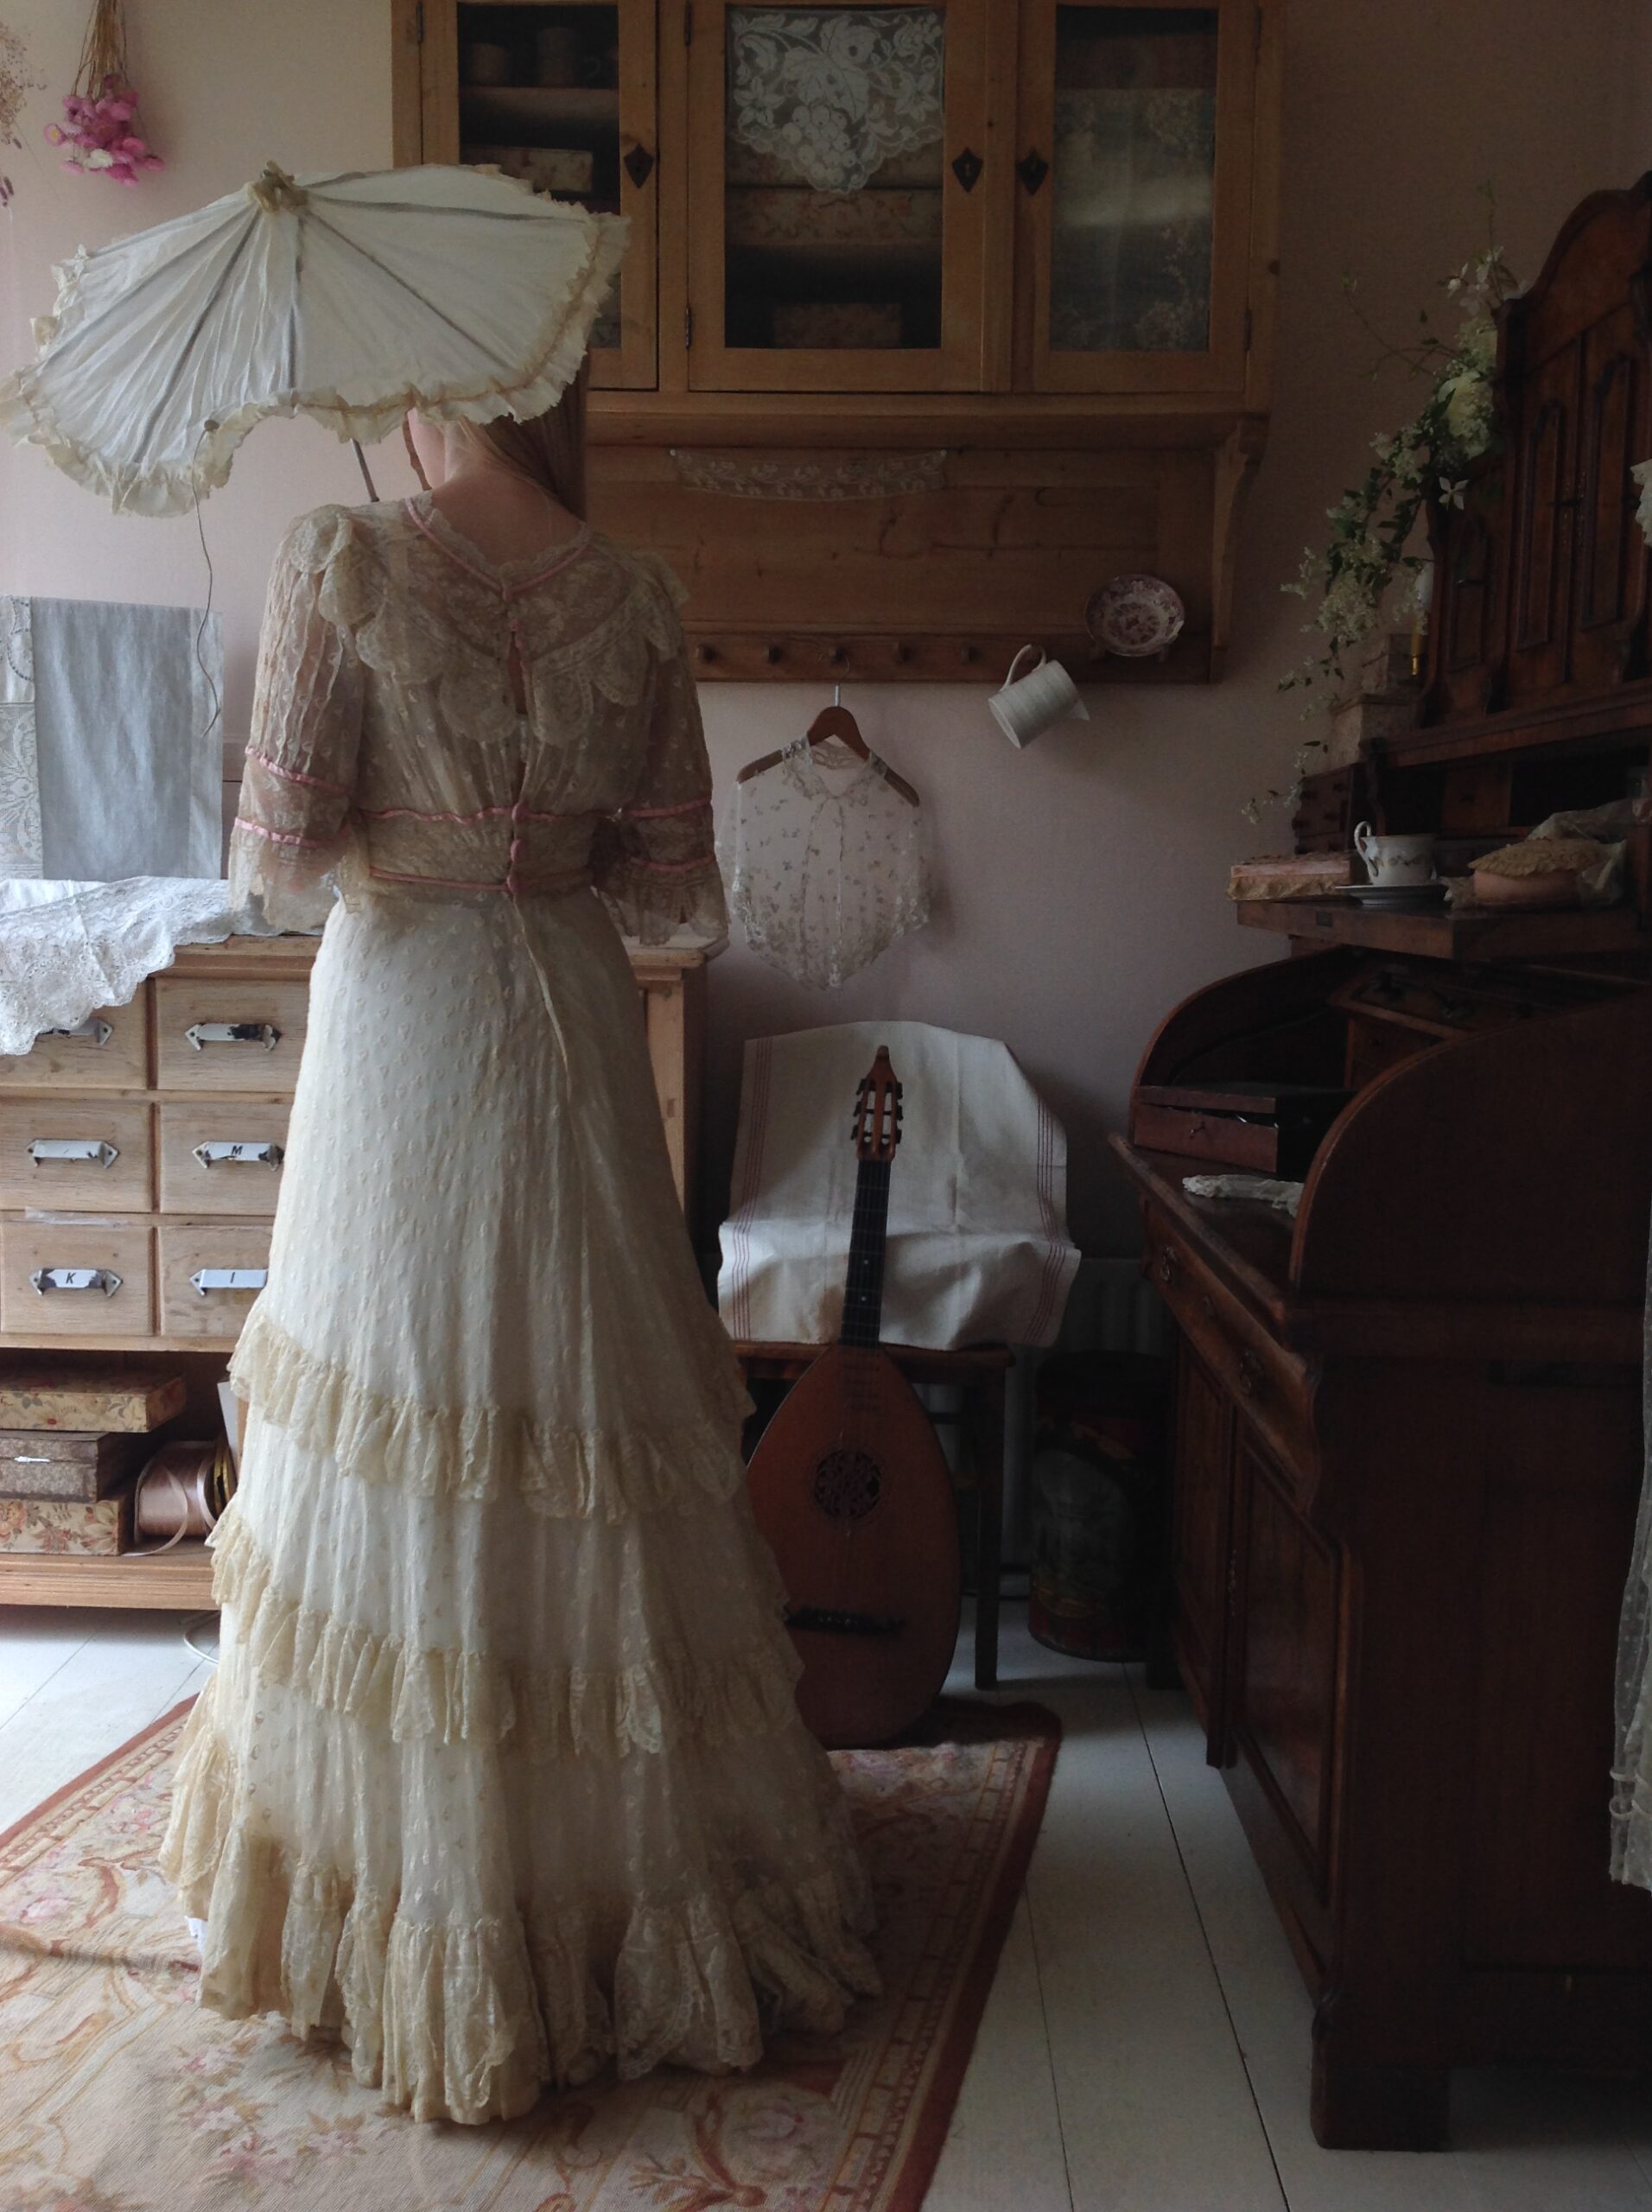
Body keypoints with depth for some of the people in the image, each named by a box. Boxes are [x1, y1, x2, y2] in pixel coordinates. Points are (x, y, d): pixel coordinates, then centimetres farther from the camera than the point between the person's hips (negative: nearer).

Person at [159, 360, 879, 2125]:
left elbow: (280, 859, -9)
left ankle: (411, 1898, 23)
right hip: (575, 1022, 3)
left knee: (400, 1430, 8)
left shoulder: (344, 560, -7)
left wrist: (388, 864, 11)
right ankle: (628, 1872, 29)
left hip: (396, 1015, -3)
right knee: (583, 1409, 13)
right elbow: (672, 885, 3)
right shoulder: (633, 595, 2)